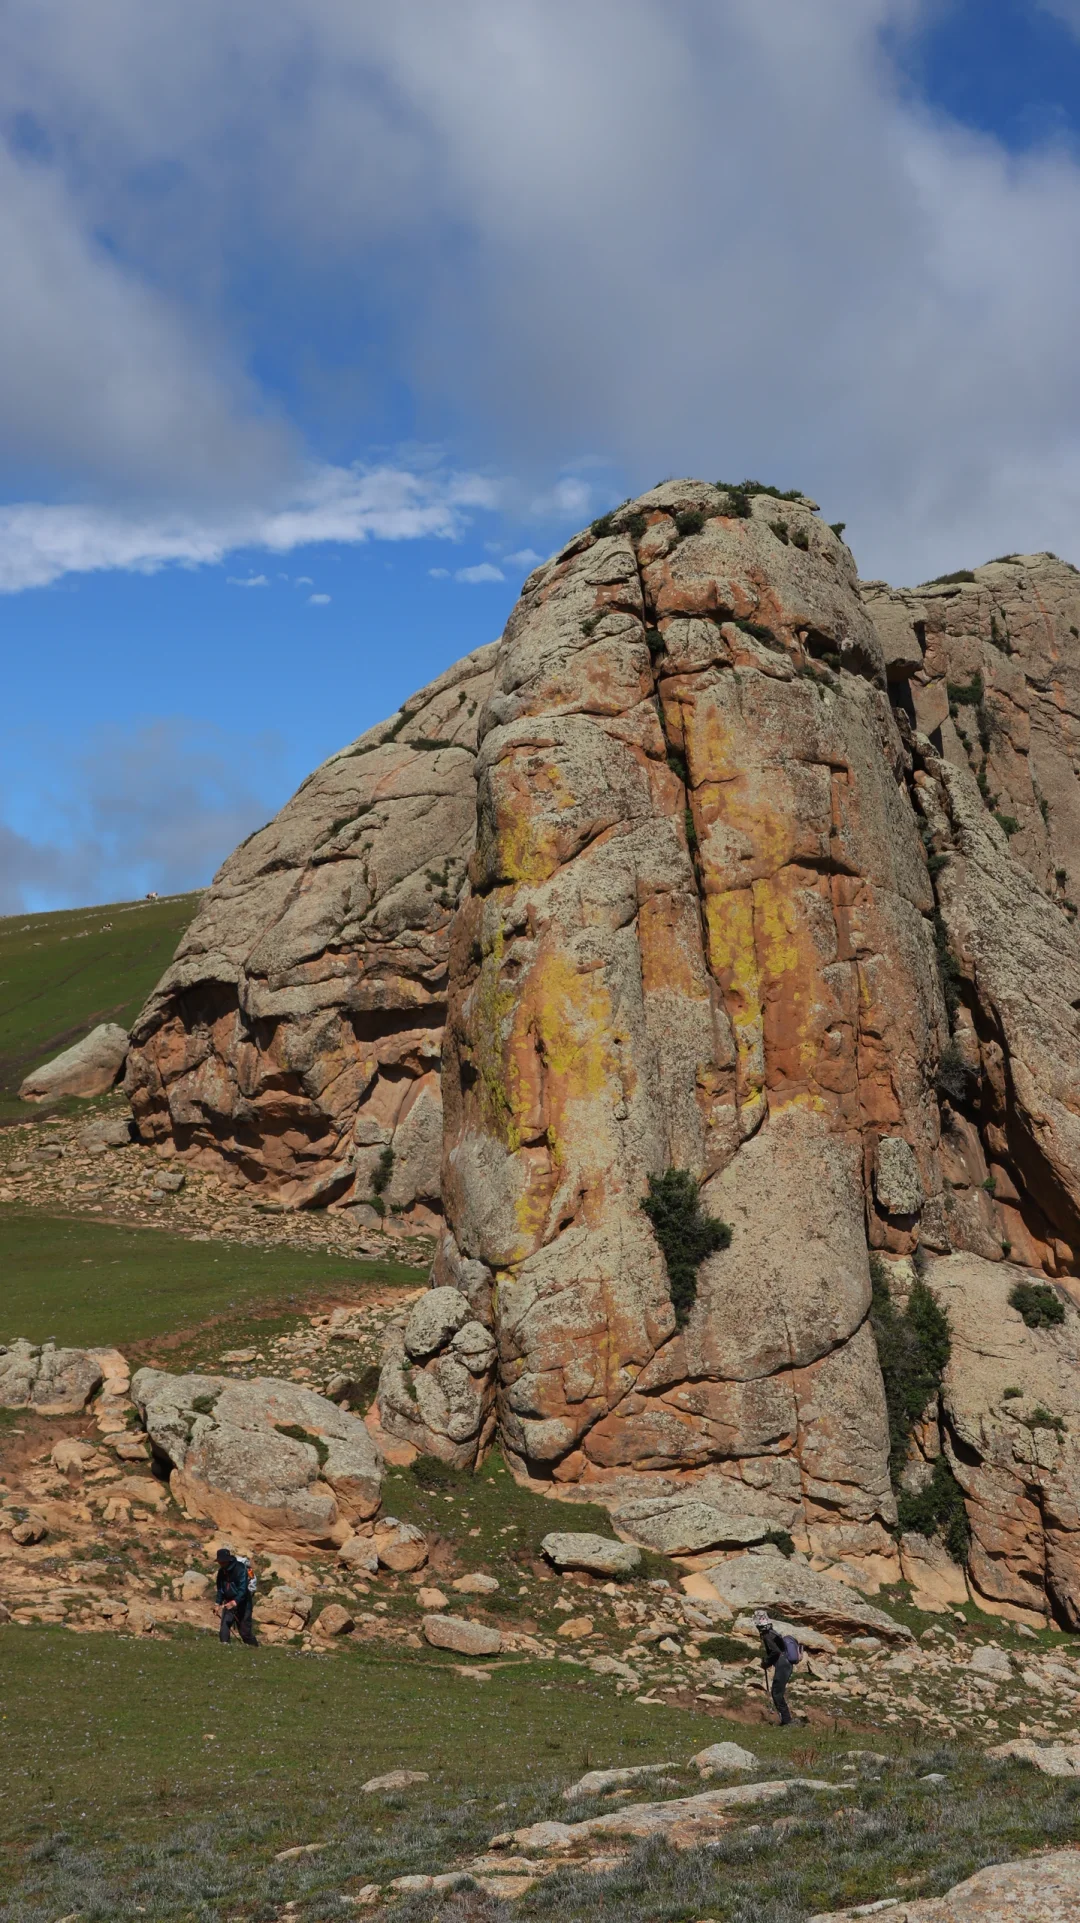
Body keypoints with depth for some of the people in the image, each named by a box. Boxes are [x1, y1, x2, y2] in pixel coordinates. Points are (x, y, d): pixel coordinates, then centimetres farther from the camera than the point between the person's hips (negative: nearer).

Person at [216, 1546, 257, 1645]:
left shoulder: (240, 1568, -21)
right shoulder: (221, 1571, 1)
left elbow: (243, 1588, -27)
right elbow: (220, 1588, 14)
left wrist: (235, 1602, -39)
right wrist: (219, 1602, 6)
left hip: (242, 1602, -6)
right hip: (229, 1602, 6)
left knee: (245, 1629, -1)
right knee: (225, 1625, -11)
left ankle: (254, 1647, 15)